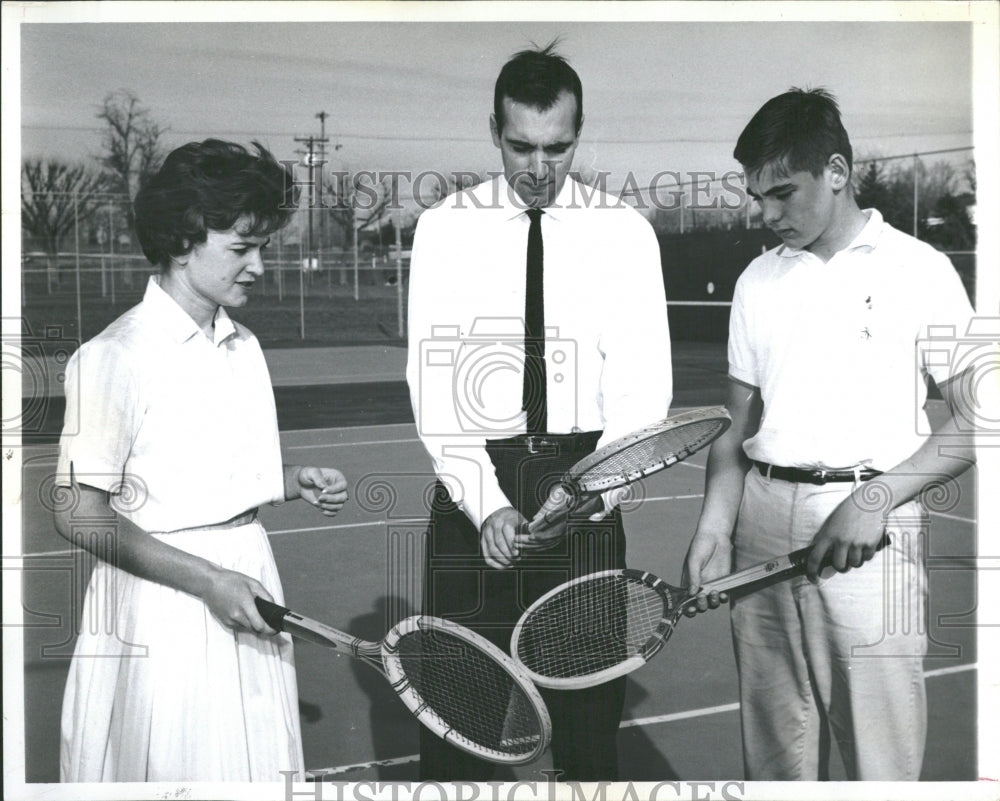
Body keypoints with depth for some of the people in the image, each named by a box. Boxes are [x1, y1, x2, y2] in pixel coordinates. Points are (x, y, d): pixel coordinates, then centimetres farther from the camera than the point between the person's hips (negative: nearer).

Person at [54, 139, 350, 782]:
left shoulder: (245, 348, 8)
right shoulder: (114, 358, -15)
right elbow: (80, 515, -15)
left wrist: (298, 482, 1)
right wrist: (207, 580, -19)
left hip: (248, 580, 7)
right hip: (162, 602, -7)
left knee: (260, 765, 13)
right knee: (170, 767, 4)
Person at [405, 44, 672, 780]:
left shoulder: (625, 233, 2)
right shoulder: (445, 228, 1)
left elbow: (645, 386, -3)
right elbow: (433, 383, -4)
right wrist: (486, 502, -16)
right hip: (475, 485, 0)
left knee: (590, 706, 5)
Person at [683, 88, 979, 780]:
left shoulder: (918, 269, 1)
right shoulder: (758, 281, 15)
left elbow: (975, 418, -2)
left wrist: (874, 500, -13)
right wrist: (715, 526, 0)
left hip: (869, 531, -4)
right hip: (762, 522, 4)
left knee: (882, 762, -4)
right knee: (774, 755, 8)